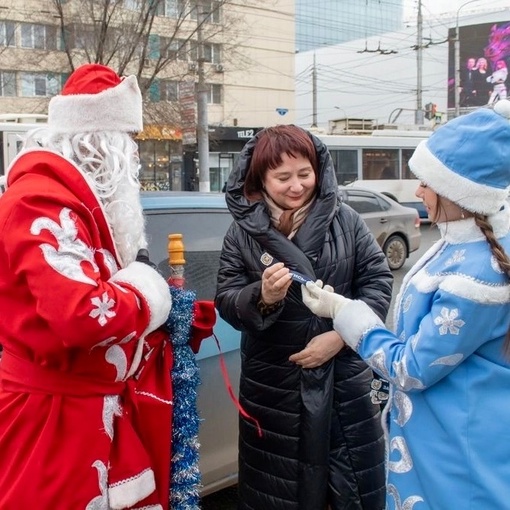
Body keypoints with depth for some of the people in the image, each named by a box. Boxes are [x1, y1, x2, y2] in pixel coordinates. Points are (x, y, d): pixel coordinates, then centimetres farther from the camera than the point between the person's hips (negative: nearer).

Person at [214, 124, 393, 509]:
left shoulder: (345, 220, -1)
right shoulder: (242, 232, -2)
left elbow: (378, 281, -1)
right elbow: (226, 303, -3)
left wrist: (340, 335, -13)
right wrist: (262, 298, -25)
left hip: (346, 377, 1)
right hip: (274, 385, 0)